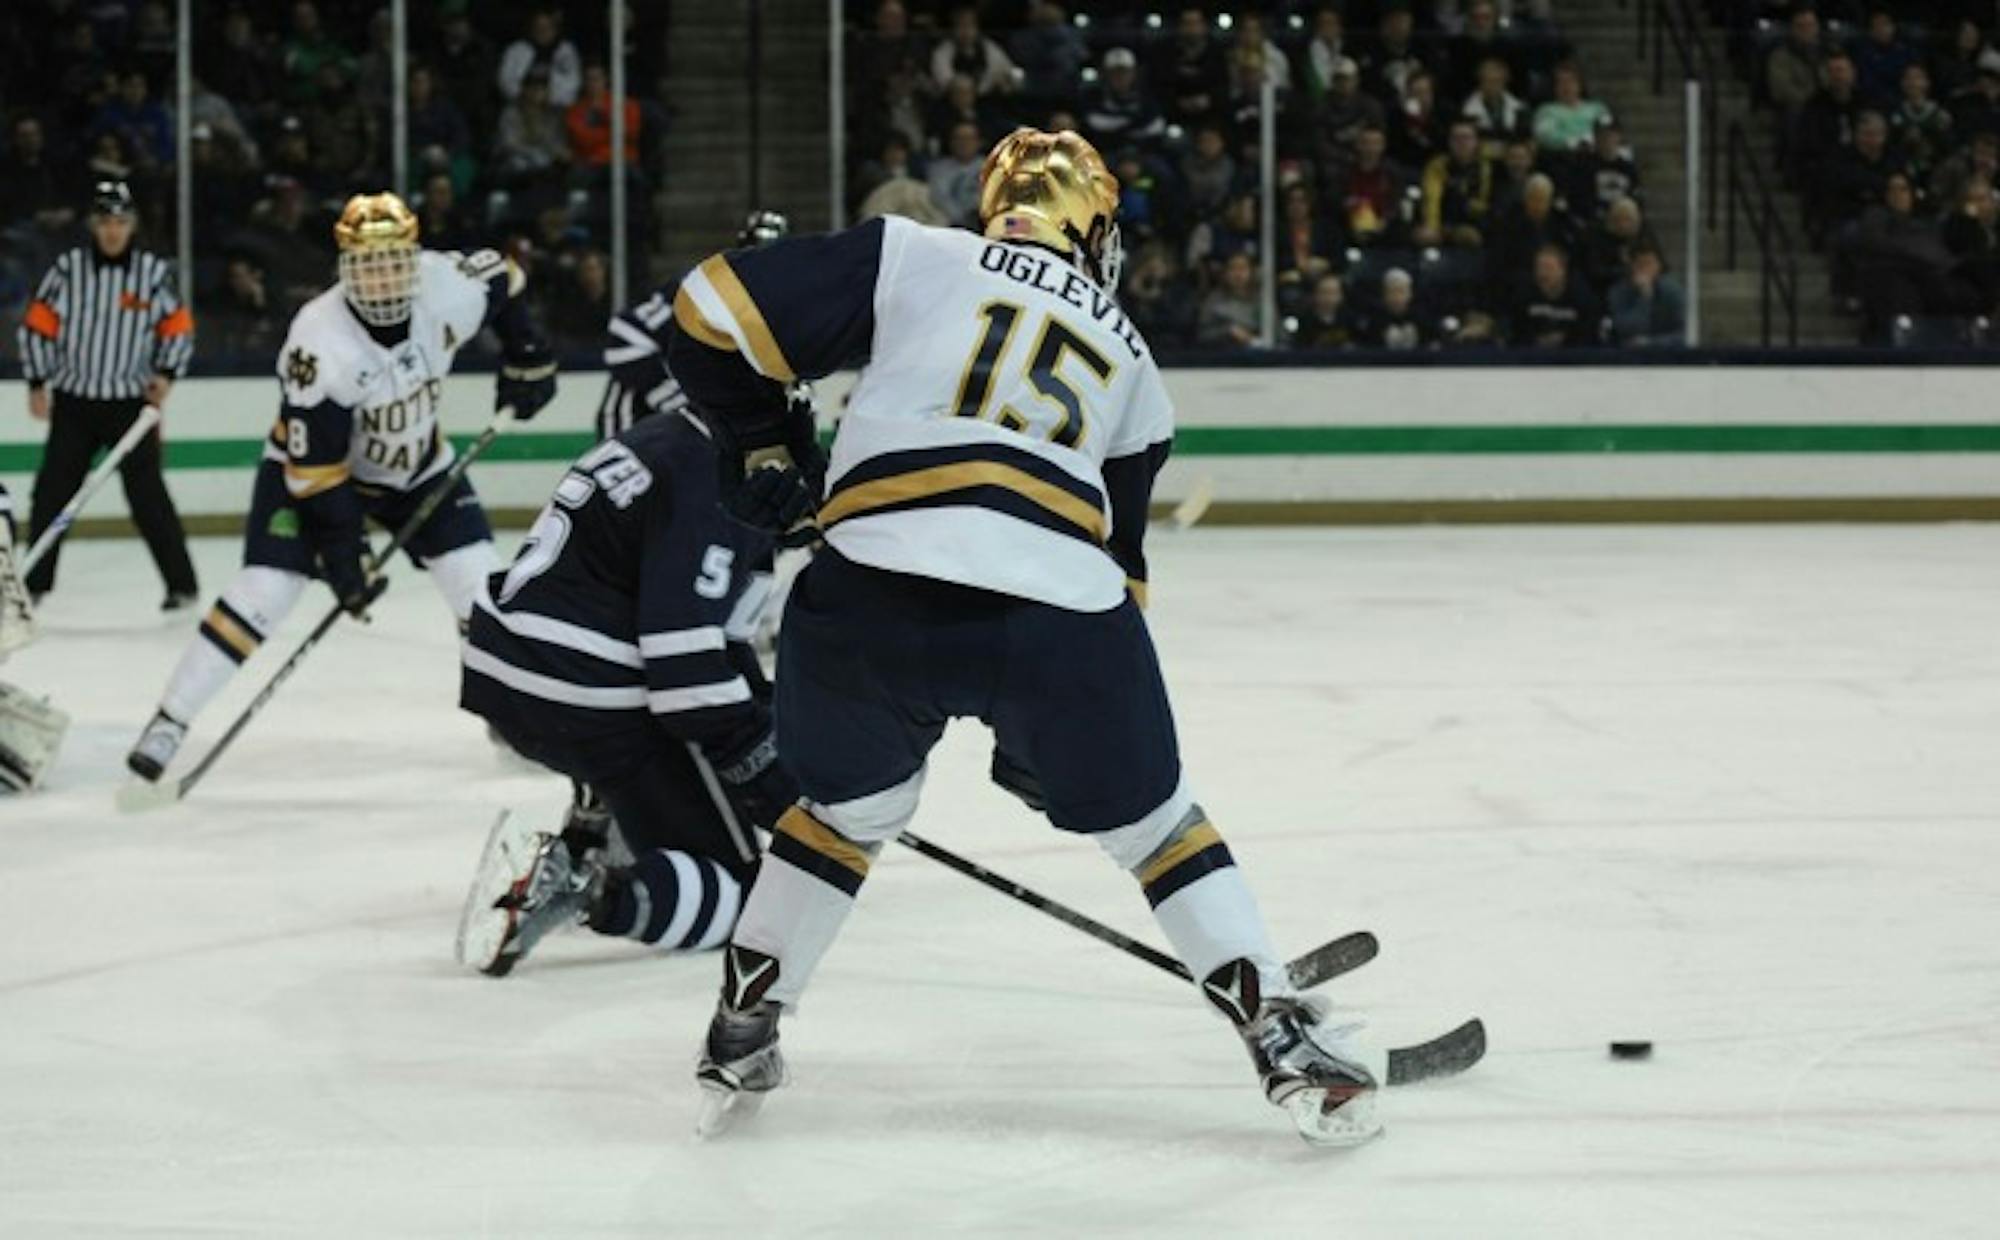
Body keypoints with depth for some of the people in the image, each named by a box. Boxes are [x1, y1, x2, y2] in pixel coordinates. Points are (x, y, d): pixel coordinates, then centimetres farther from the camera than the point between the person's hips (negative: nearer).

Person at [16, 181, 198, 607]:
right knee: (52, 492, 4)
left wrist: (165, 373, -6)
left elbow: (178, 327, 6)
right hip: (74, 401, 1)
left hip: (132, 403, -1)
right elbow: (39, 324, 2)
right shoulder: (68, 268, -4)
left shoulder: (154, 272, -3)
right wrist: (38, 383, 1)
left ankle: (182, 584, 2)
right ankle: (35, 582, 15)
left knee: (148, 496, -5)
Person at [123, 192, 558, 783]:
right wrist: (343, 553, -27)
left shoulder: (452, 286, -24)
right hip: (311, 461, -4)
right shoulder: (319, 342, -35)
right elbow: (315, 467, -30)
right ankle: (169, 722, -11)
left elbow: (502, 276, 2)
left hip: (416, 462, 5)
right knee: (266, 589, -17)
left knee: (479, 577, -4)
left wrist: (527, 359, 1)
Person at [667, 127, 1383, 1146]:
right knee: (1154, 825, 21)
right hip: (1059, 605, 0)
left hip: (873, 598, 0)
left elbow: (717, 314, 11)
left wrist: (763, 445, 26)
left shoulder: (906, 257, 19)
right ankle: (1291, 1050, 15)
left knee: (850, 807, 28)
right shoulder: (1129, 355, 28)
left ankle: (737, 1047, 29)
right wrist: (1038, 729, 37)